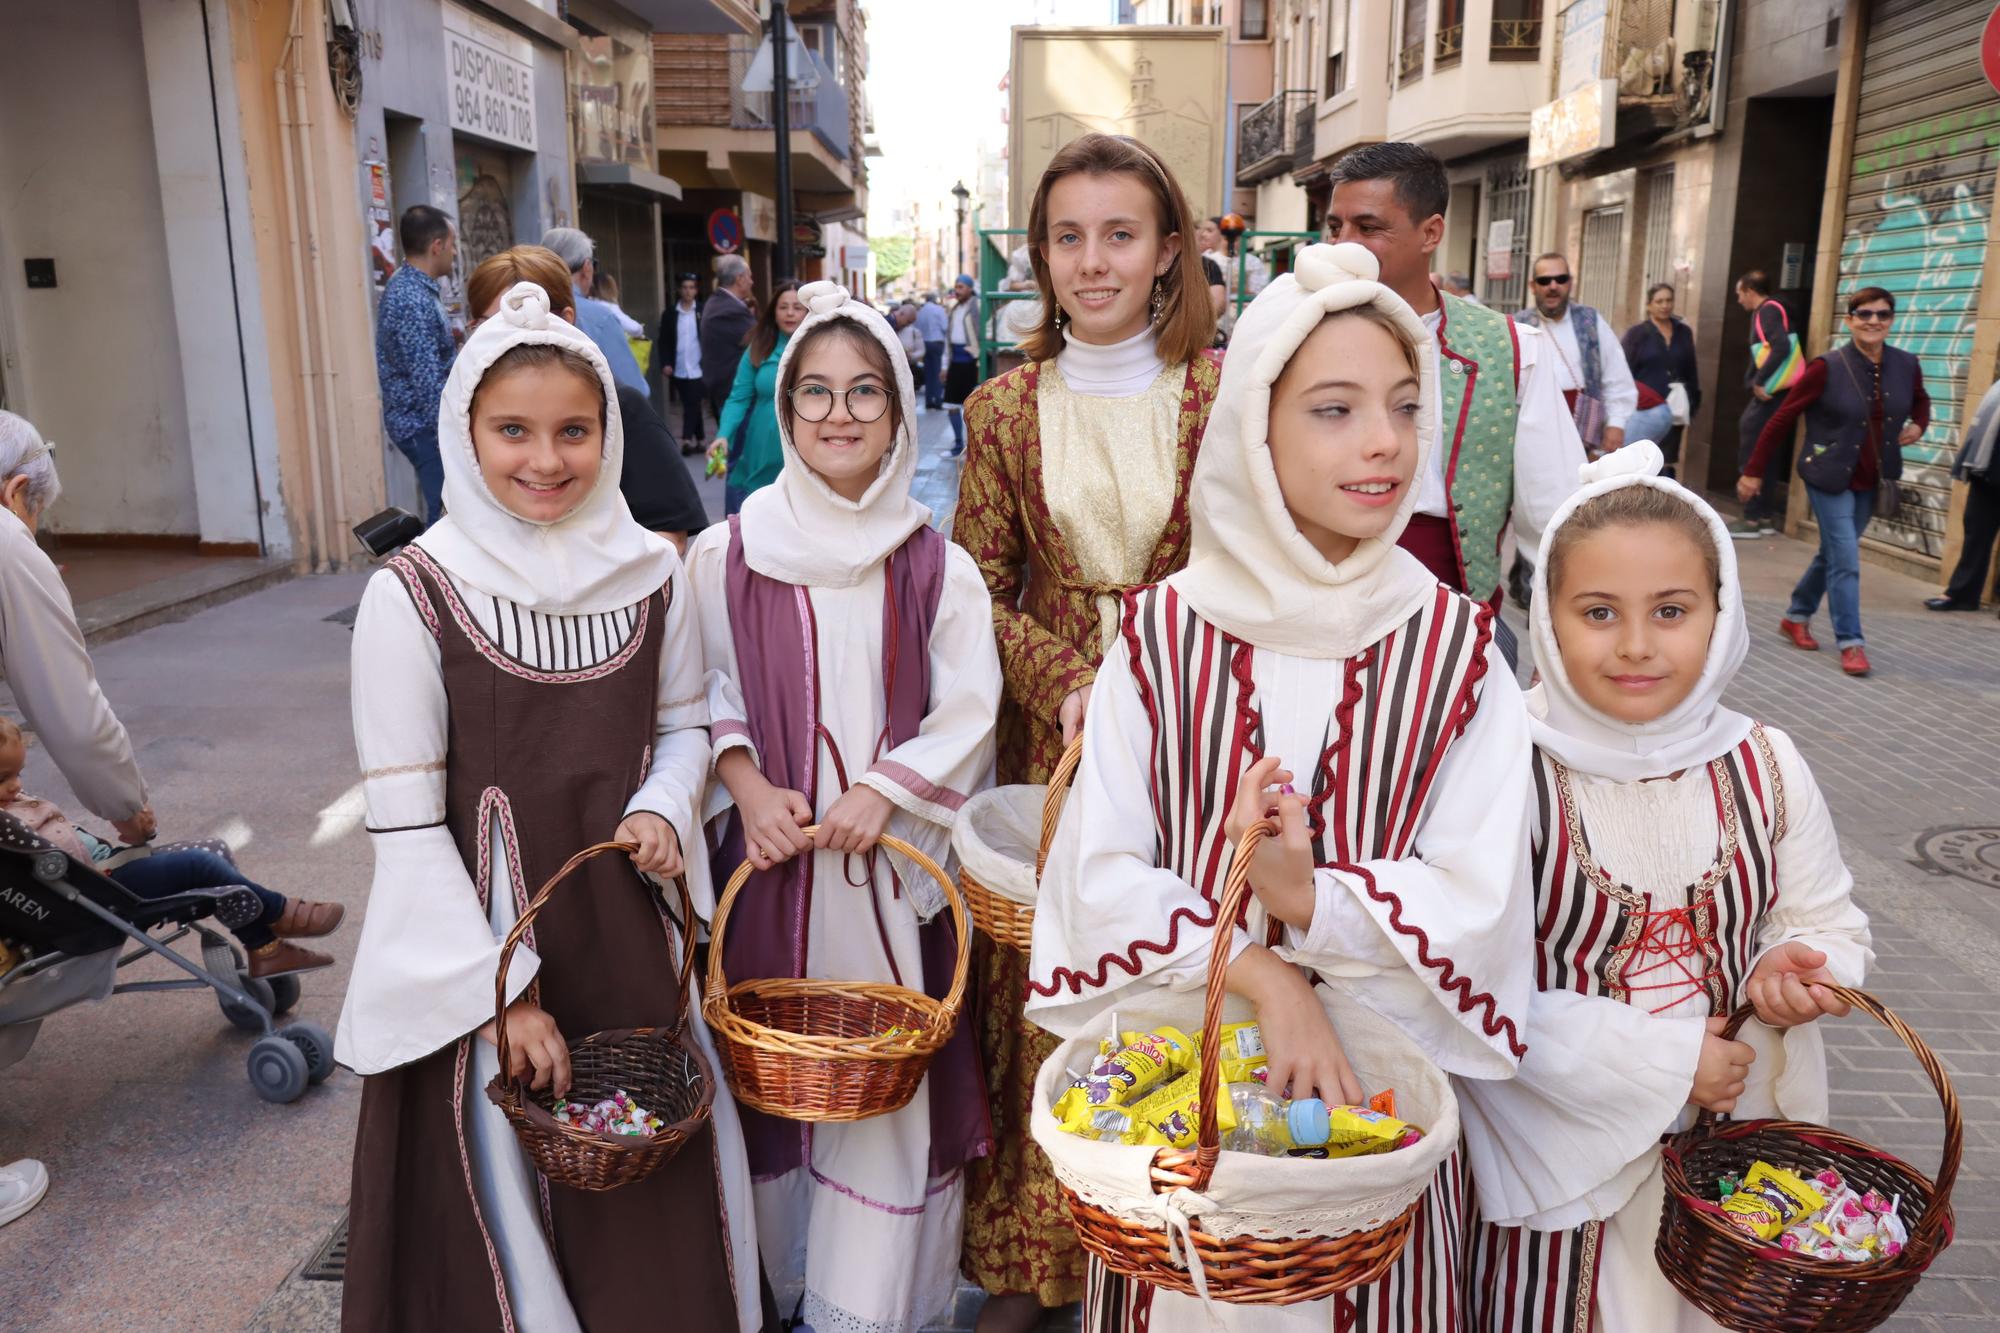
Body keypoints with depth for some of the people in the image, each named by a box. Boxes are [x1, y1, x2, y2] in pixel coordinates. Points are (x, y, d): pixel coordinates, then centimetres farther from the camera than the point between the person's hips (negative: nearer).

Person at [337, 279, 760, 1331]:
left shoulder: (651, 574, -3)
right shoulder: (412, 596, -13)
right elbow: (406, 827, -11)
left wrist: (661, 807, -11)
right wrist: (504, 991, -11)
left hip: (634, 925, 3)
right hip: (483, 939, -3)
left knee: (656, 1195, 16)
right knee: (506, 1185, 12)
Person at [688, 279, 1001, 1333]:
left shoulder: (936, 567, 1)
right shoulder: (727, 557, 1)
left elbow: (968, 711, -1)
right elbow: (706, 695, 5)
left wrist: (882, 793, -14)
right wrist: (749, 787, -11)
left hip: (891, 861, 0)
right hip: (769, 853, 1)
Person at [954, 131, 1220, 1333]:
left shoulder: (1221, 393, 0)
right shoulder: (1006, 409, 5)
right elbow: (979, 590, 4)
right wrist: (1069, 684, -11)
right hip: (1051, 739, 1)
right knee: (1041, 995, 7)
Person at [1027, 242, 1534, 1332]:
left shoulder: (1454, 648, -6)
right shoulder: (1164, 632, -8)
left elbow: (1479, 904, -11)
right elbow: (1100, 878, -11)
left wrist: (1312, 899, -26)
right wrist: (1263, 974, -23)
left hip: (1377, 1084, 1)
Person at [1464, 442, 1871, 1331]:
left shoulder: (1767, 768, -2)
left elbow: (1829, 923, 12)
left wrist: (1798, 967, -11)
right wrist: (1663, 1063, -18)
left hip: (1731, 1156, 5)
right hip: (1557, 1161, -4)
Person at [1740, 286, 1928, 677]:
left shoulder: (1906, 366, -1)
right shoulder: (1827, 368, -15)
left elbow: (1920, 401, 21)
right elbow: (1782, 419, -10)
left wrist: (1918, 425, -2)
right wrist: (1754, 471, -9)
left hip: (1871, 482, 5)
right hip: (1829, 478, -5)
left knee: (1833, 553, 16)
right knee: (1845, 559, -8)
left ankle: (1796, 617, 35)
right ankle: (1851, 643, -2)